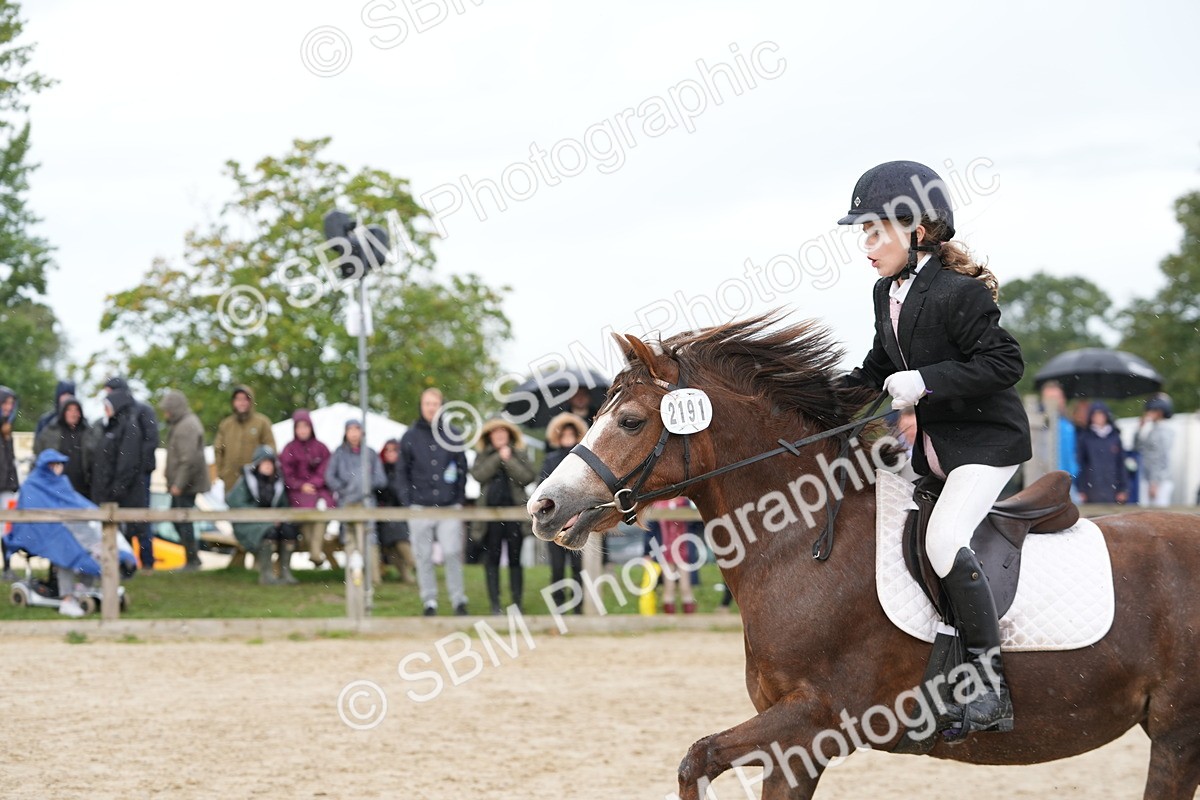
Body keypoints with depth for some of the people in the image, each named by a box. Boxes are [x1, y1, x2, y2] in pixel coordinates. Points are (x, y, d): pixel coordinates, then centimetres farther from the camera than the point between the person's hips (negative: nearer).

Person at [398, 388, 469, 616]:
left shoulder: (453, 435, 7)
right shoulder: (410, 437, 6)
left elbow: (462, 469, 10)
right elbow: (403, 472, 7)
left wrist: (460, 500, 2)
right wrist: (407, 503, -1)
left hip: (449, 507, -1)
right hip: (420, 507, 1)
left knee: (452, 554, -7)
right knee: (424, 557, 3)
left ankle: (458, 599, 3)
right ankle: (429, 601, 10)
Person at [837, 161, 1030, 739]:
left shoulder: (957, 294, -21)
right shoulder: (888, 293, 7)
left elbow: (1005, 362, -24)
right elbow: (878, 368, 18)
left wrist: (926, 381, -28)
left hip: (988, 441, -10)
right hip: (934, 446, 10)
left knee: (944, 542, -27)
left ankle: (994, 690, -22)